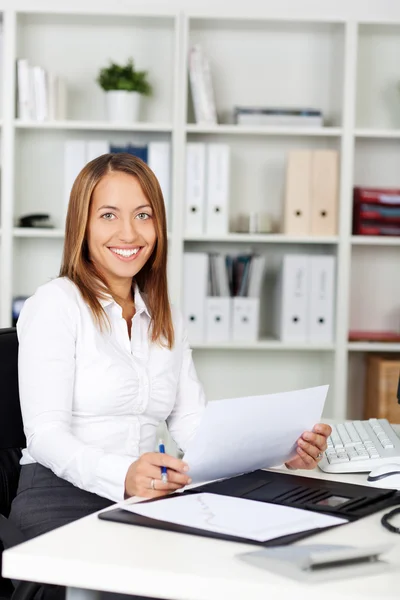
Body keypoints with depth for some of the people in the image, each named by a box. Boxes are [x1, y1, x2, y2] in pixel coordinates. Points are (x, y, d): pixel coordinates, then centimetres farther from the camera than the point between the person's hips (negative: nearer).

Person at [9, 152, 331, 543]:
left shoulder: (167, 320, 18)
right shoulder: (55, 305, -4)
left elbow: (192, 424, 9)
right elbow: (45, 432, -14)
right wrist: (121, 475, -34)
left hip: (148, 499, 7)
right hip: (61, 495, -6)